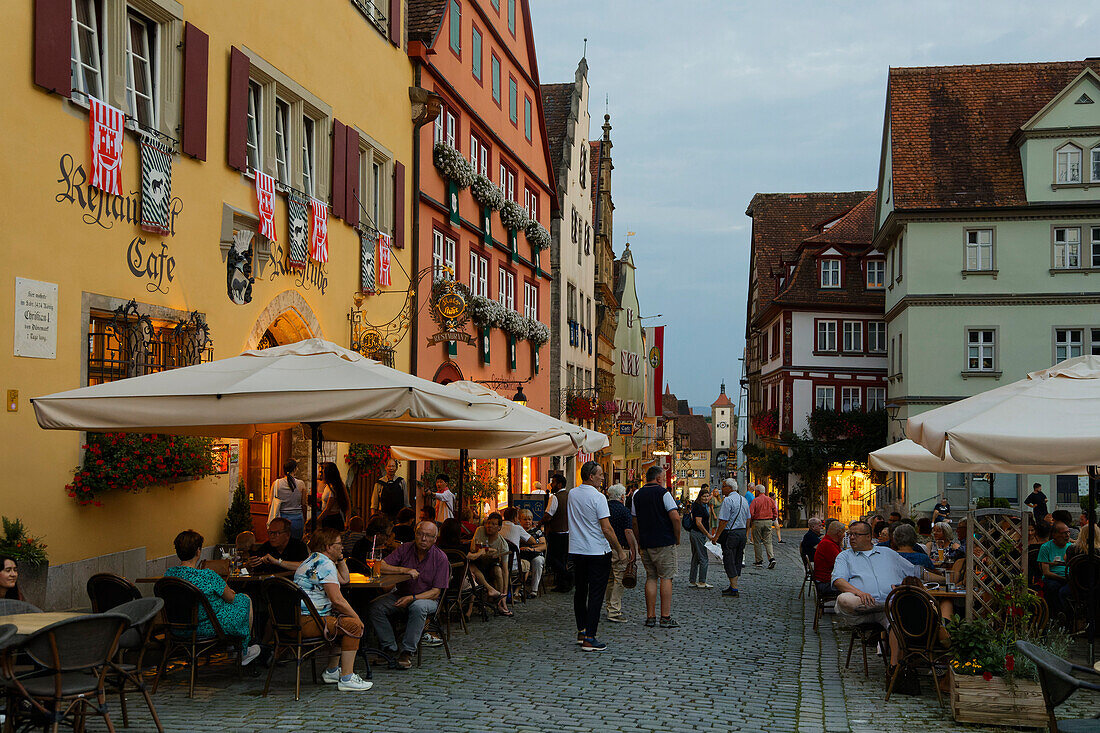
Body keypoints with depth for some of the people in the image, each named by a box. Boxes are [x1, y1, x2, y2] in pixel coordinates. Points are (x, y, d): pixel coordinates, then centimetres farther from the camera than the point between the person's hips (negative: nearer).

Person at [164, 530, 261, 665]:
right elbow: (230, 598, -14)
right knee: (245, 600, 19)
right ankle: (244, 652, 35)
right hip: (210, 627, -7)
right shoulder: (207, 576, -30)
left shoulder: (168, 574, -10)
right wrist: (230, 592, 12)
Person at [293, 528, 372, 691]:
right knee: (353, 625, -15)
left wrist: (340, 558, 20)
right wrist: (357, 618, -9)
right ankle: (346, 679, -15)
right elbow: (338, 600, -20)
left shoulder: (314, 560, 20)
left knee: (345, 621, 24)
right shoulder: (325, 564, -15)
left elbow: (345, 579, 31)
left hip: (298, 619, 11)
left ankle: (331, 671, 26)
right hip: (308, 621, -11)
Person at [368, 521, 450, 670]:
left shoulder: (440, 558, -8)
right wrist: (404, 570, -24)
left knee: (418, 607, -38)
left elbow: (436, 592, -11)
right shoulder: (405, 549, -2)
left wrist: (412, 598, -25)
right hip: (400, 595, 3)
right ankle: (389, 647, -12)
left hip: (427, 598, -3)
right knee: (374, 606, -22)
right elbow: (380, 566, -10)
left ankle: (407, 651, -25)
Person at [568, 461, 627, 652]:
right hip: (597, 551, -7)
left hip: (576, 550, 7)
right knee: (596, 593, -3)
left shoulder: (572, 494, 6)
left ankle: (581, 631, 24)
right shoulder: (598, 497, -15)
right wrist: (619, 550, -7)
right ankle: (589, 638, -5)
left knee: (580, 591, 16)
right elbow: (606, 529, -17)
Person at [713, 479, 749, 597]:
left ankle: (734, 589, -4)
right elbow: (747, 519, 17)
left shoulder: (728, 500, -15)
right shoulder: (743, 499, 12)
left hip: (730, 533, -8)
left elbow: (723, 521, -18)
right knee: (737, 561, 14)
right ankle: (733, 586, 20)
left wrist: (716, 536, -13)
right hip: (742, 532, 9)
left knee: (729, 561, -3)